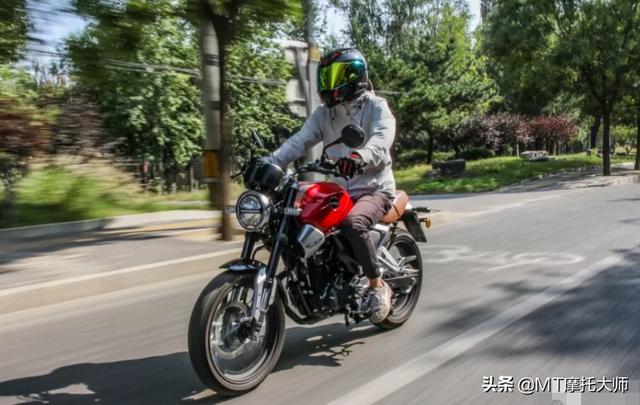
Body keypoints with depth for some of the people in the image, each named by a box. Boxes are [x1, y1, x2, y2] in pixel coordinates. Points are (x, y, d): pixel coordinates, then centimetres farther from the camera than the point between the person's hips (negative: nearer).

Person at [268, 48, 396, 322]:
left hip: (375, 188, -6)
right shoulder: (323, 114, 10)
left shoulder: (376, 106, -6)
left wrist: (359, 157, -48)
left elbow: (382, 138, -26)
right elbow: (299, 141, -2)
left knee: (352, 222, -35)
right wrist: (270, 163, -19)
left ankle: (378, 286, -16)